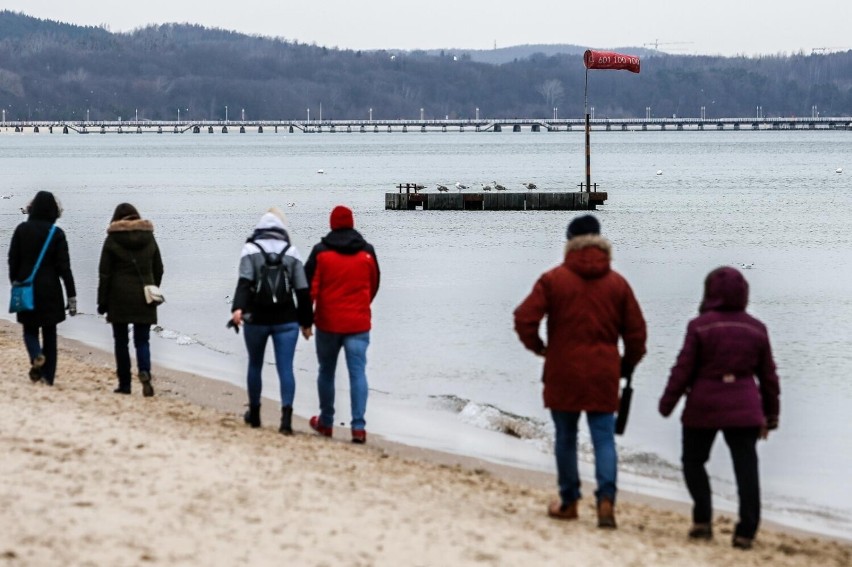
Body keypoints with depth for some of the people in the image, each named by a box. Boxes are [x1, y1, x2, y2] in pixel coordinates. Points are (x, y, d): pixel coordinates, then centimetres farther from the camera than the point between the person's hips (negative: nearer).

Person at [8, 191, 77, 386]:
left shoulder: (21, 230, -3)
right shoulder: (57, 234, -8)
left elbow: (13, 260, 1)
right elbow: (64, 267, -8)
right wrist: (71, 296, -4)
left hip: (26, 288, 1)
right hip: (50, 291, -1)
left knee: (30, 329, 13)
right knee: (49, 334, 9)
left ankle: (36, 356, -17)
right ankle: (48, 375, 5)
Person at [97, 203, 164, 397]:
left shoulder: (112, 240, -4)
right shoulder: (149, 238, 6)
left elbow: (104, 273, -4)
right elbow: (158, 270, 11)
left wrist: (102, 301, 0)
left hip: (119, 298, -2)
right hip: (144, 299, 2)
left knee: (121, 341, 7)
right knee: (142, 340, 5)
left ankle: (124, 384, 7)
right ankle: (145, 372, -22)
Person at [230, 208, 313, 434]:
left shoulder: (251, 250, -1)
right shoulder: (291, 252, 4)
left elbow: (244, 282, -16)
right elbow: (302, 291, 4)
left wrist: (238, 308, -27)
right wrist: (306, 322, 11)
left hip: (257, 319, 0)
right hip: (286, 320, 0)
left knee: (255, 365, 17)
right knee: (285, 367, -4)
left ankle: (254, 413, 27)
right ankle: (286, 414, -20)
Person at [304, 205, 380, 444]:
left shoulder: (321, 252, -5)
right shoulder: (367, 252, 2)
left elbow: (309, 287, -6)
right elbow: (374, 286, 15)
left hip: (328, 322, -1)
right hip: (358, 323, 1)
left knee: (326, 372, 15)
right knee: (358, 372, -3)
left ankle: (325, 422, 24)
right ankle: (358, 426, -13)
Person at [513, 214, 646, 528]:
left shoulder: (553, 279, -4)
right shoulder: (617, 283, 4)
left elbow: (524, 318, -11)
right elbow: (636, 331, 6)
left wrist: (537, 346, 7)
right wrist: (627, 367, 20)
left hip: (563, 373, -1)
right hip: (604, 376, 1)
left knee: (565, 437, 11)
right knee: (604, 437, 3)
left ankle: (568, 502, 19)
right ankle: (606, 499, -14)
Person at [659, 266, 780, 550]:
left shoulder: (700, 326, -6)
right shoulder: (756, 329, 6)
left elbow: (683, 369, -7)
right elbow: (768, 376, 11)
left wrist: (667, 403, 3)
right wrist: (770, 415, 19)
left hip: (704, 405, -2)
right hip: (744, 409, 2)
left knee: (694, 461, 16)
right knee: (746, 466, 1)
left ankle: (703, 519, 4)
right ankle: (746, 532, -4)